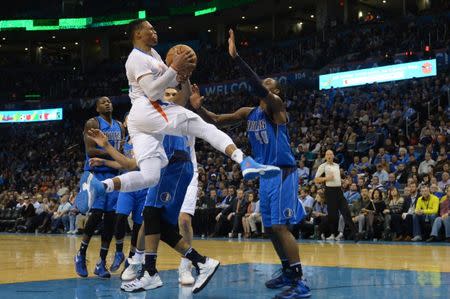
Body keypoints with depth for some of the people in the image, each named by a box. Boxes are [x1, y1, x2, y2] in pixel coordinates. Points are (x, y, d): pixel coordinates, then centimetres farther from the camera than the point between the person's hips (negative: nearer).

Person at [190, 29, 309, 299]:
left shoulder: (276, 105, -9)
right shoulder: (248, 113, 13)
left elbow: (259, 88, -29)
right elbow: (216, 121, 15)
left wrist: (236, 57, -34)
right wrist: (199, 109, -5)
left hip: (283, 174, -9)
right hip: (266, 176, 9)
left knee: (280, 226, -16)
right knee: (271, 228, 13)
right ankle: (288, 273, 28)